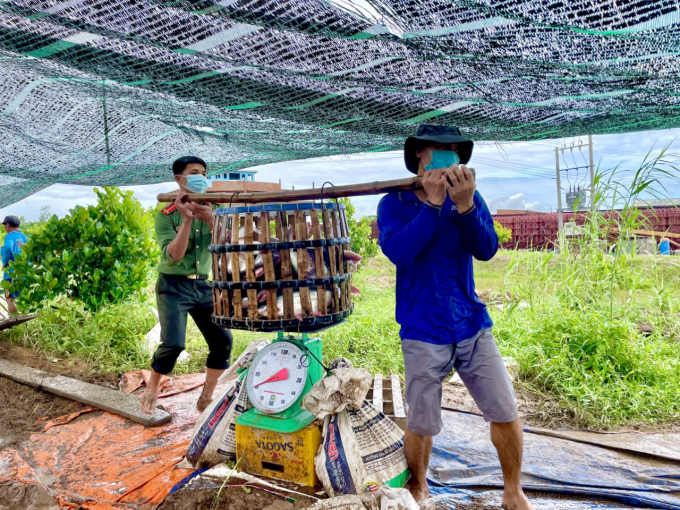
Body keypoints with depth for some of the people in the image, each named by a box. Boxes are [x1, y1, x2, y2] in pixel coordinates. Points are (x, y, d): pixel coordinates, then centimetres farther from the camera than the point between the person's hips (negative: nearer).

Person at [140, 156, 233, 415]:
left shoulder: (212, 210, 3)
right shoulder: (166, 215, -8)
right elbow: (173, 256, -20)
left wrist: (210, 219, -26)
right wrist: (187, 219, -27)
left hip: (204, 285, 4)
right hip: (174, 286, -4)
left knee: (223, 340, -4)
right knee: (173, 344, -14)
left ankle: (206, 396, 17)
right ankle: (151, 389, 16)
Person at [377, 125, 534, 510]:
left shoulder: (469, 197, 3)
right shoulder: (394, 204, -4)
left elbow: (487, 250, -10)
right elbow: (397, 251, -21)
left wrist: (465, 206, -24)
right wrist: (434, 203, -23)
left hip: (473, 326, 3)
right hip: (424, 334, -2)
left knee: (506, 414, 7)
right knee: (422, 426, 7)